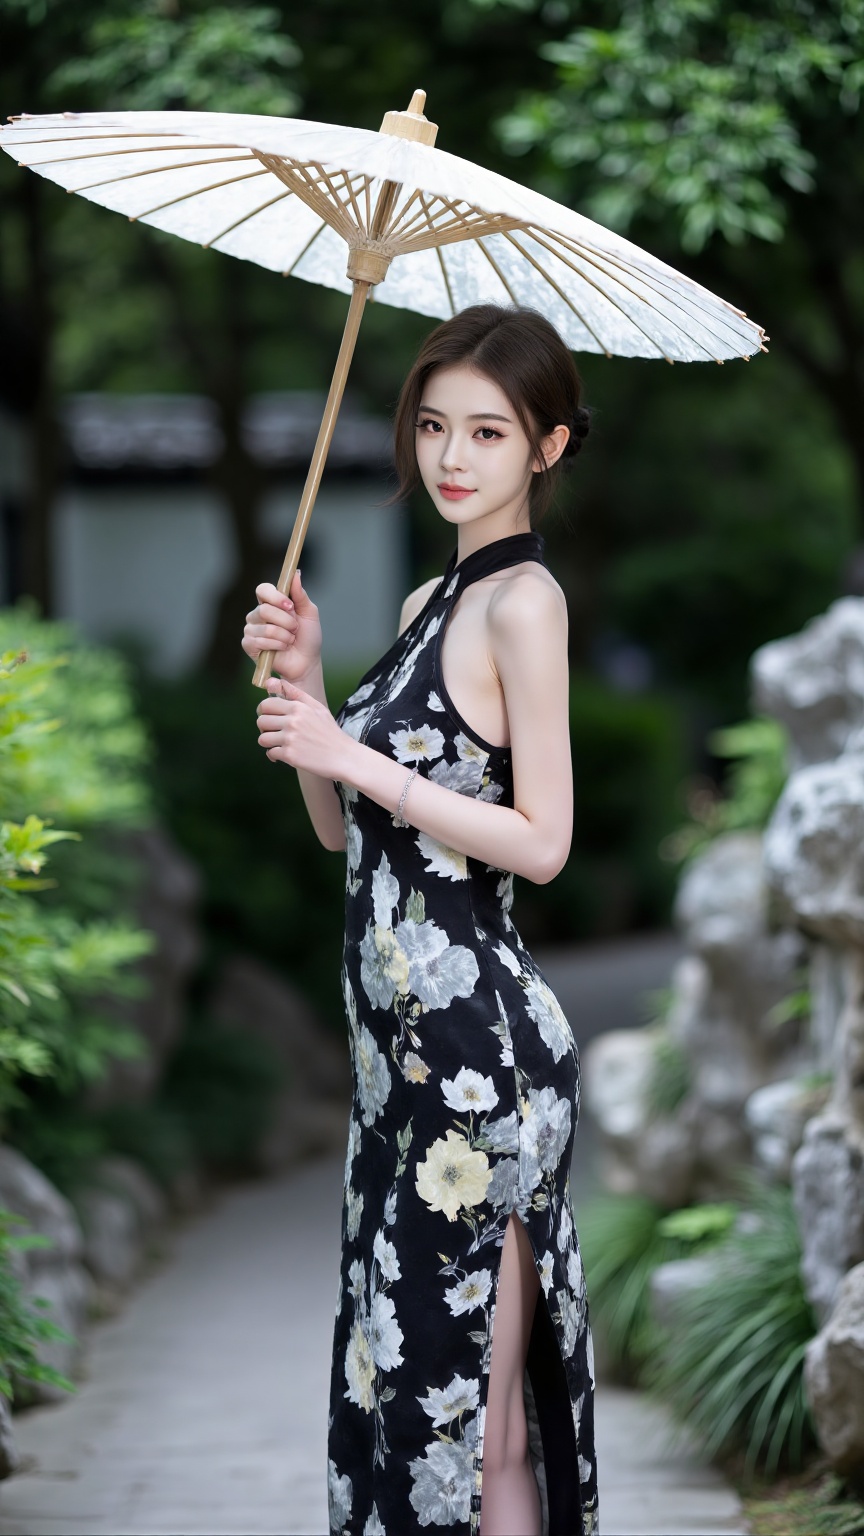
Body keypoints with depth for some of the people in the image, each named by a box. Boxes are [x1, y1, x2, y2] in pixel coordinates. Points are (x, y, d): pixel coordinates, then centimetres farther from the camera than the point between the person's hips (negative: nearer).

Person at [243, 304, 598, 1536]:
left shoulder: (522, 602, -11)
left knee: (474, 1402, -4)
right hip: (405, 1033, 9)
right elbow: (343, 828, 17)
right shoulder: (429, 603, 15)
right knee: (406, 1359, 13)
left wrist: (356, 758, -17)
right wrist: (302, 683, 4)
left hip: (477, 1042, -9)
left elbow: (541, 842, -17)